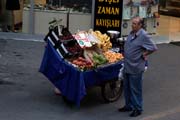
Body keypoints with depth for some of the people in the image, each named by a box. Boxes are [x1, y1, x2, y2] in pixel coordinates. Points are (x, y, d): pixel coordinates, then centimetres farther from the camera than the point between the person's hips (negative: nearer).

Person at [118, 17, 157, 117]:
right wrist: (125, 54, 11)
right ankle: (129, 106, 33)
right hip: (127, 66, 8)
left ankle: (138, 109, 15)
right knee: (127, 88, 19)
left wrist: (144, 54, -13)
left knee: (135, 90, 2)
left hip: (136, 68, -8)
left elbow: (154, 48, -21)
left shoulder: (144, 36, -18)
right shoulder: (131, 33, 6)